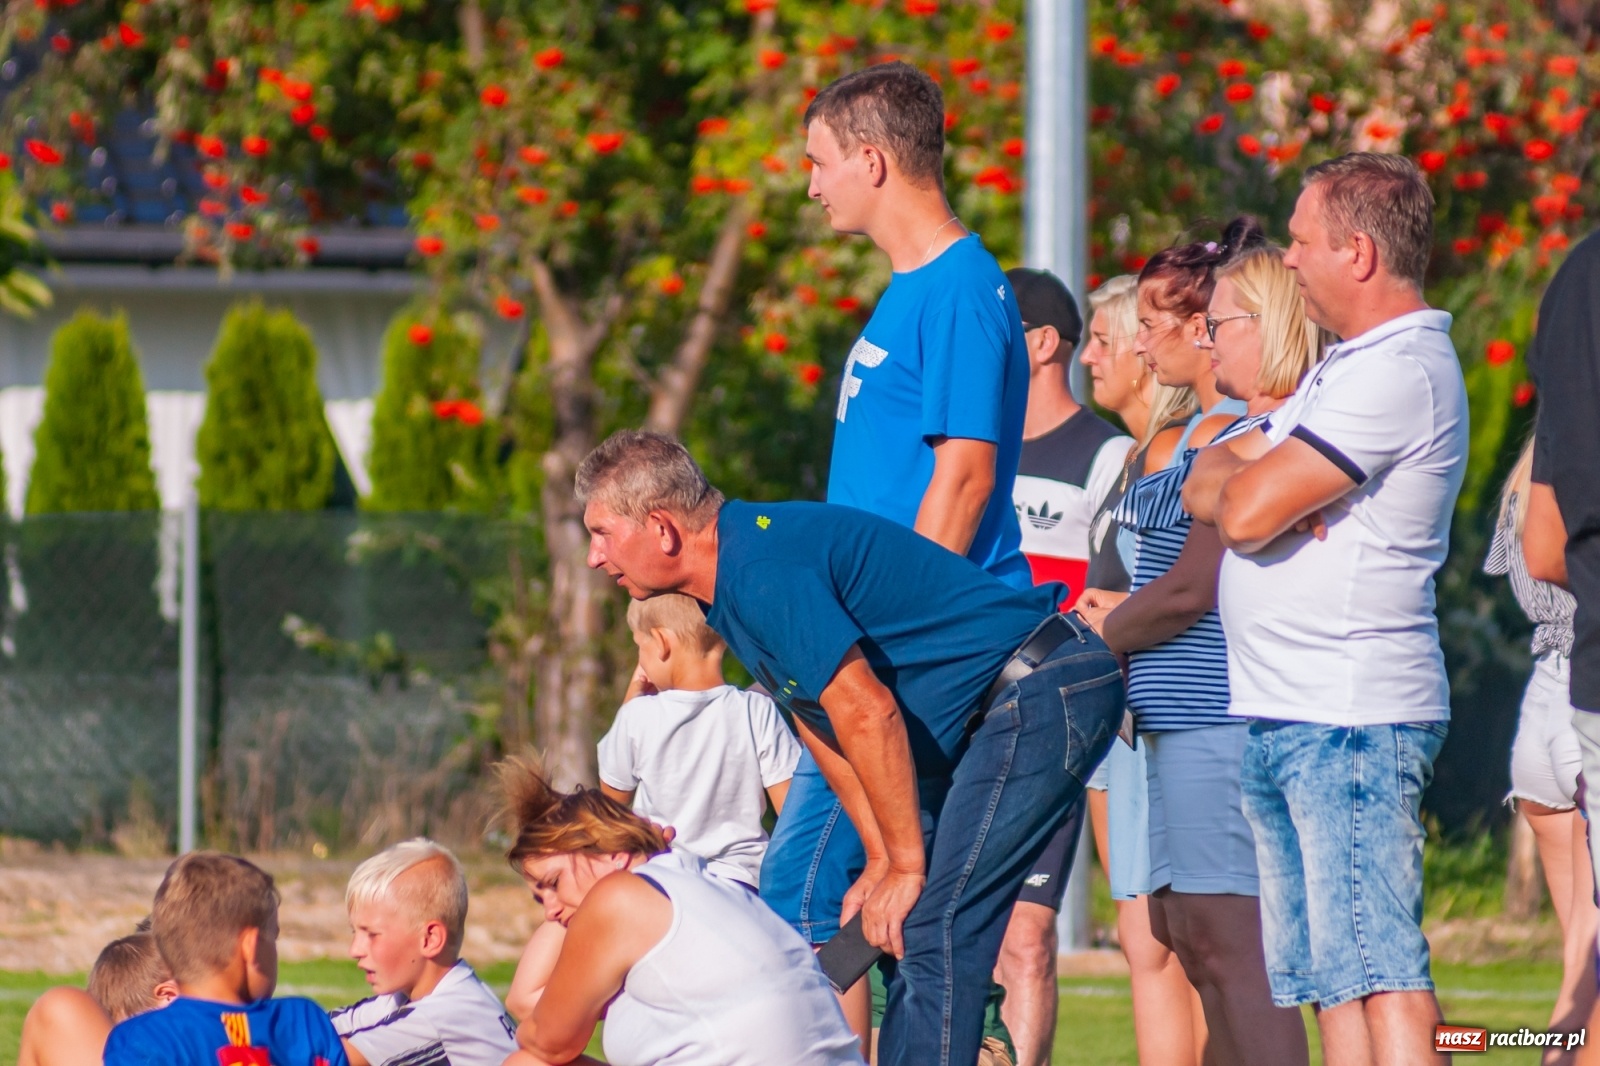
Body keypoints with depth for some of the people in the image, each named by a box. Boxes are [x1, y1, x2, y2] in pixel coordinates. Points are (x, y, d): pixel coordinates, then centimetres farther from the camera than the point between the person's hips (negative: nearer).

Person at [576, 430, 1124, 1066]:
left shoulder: (762, 572, -22)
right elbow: (820, 722, 18)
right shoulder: (728, 587, 12)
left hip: (1044, 694, -11)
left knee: (934, 931, -15)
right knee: (908, 927, 11)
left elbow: (866, 712, -25)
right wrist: (881, 861, 11)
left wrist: (905, 867, -17)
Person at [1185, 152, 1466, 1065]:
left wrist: (1234, 473, 4)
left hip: (1349, 723, -10)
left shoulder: (1399, 373, -14)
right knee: (1328, 977, 9)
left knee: (1380, 969, -15)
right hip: (1281, 717, 10)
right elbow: (1205, 491, 20)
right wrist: (1235, 475, -4)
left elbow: (1246, 509, -20)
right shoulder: (1353, 365, 20)